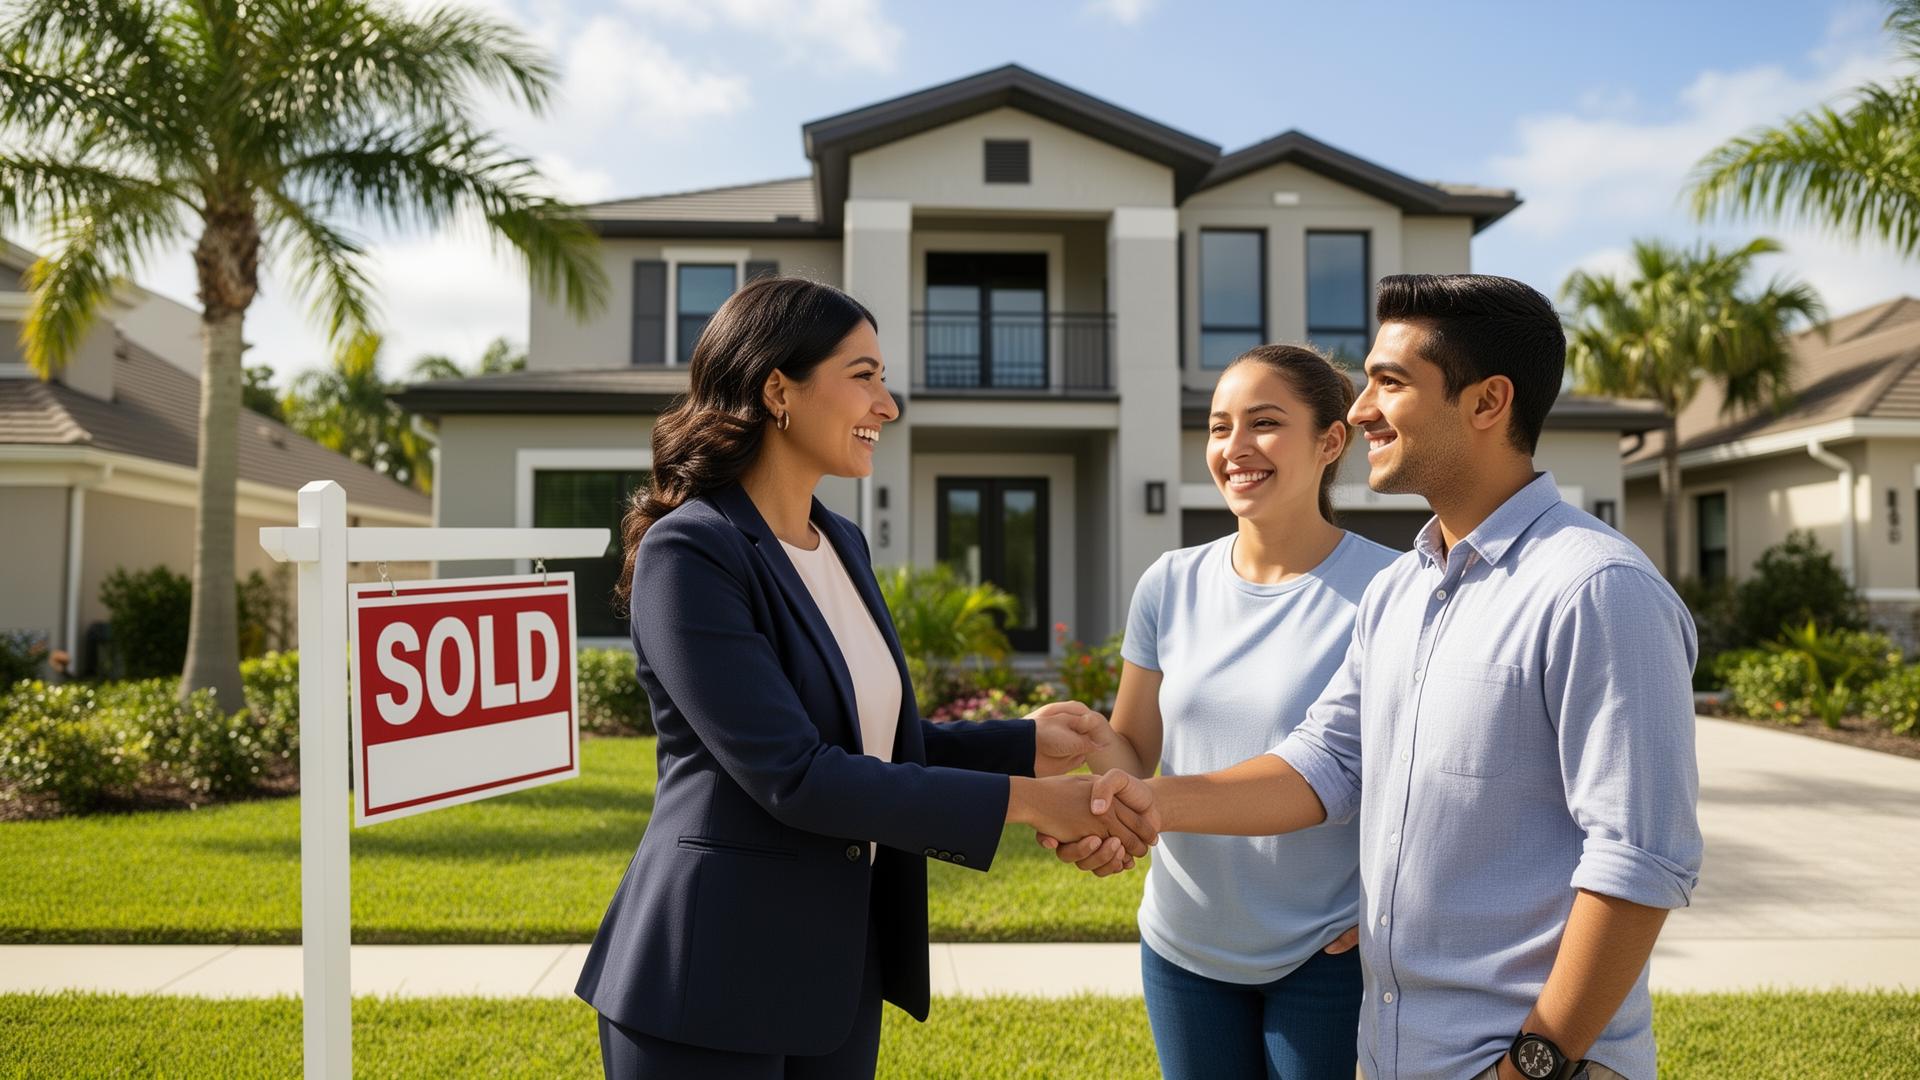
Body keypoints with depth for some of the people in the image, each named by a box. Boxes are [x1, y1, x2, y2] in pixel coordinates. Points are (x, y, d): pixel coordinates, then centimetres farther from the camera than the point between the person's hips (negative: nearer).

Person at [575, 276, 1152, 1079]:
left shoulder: (839, 543, 7)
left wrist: (1027, 744, 2)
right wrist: (1023, 800, -20)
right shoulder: (688, 552, -17)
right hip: (712, 982, -7)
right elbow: (791, 774, -23)